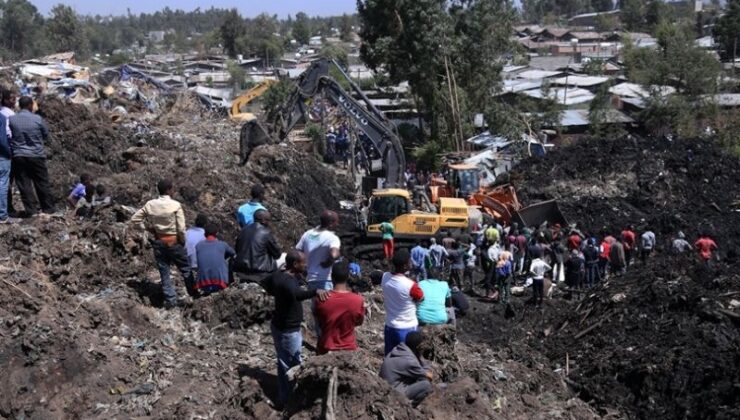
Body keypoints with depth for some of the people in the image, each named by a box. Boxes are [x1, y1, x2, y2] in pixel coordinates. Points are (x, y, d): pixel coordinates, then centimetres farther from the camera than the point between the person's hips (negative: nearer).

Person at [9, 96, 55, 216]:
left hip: (18, 156, 1)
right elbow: (46, 135, 4)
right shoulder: (38, 119, -8)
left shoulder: (11, 120, -6)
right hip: (36, 155, -1)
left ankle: (31, 210, 6)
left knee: (24, 184, 6)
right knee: (42, 183, 10)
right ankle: (48, 208, 17)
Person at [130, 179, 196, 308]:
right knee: (186, 269, 14)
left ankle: (170, 300, 13)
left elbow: (135, 219, 1)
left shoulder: (150, 205, -5)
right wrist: (183, 241, 0)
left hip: (158, 242, 3)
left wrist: (149, 228, 5)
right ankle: (194, 294, 25)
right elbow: (181, 228, -17)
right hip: (174, 242, -3)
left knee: (164, 272, 11)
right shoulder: (175, 205, -17)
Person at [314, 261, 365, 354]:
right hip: (349, 349, 0)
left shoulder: (322, 299, -15)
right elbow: (359, 322, 2)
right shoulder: (357, 300, -15)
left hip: (327, 350, 0)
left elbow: (319, 322, 1)